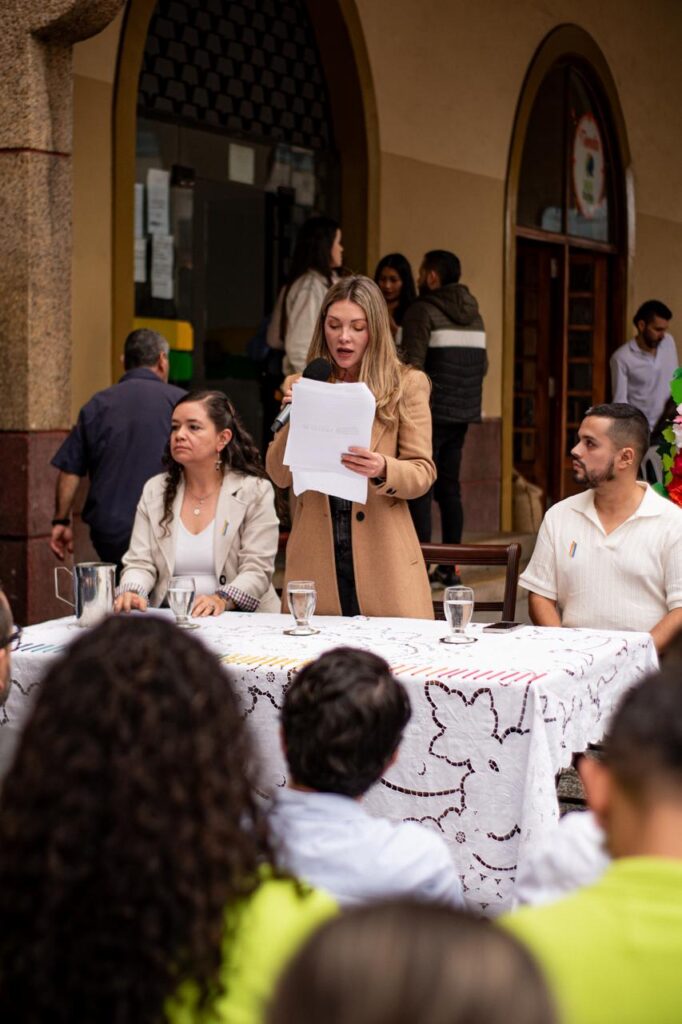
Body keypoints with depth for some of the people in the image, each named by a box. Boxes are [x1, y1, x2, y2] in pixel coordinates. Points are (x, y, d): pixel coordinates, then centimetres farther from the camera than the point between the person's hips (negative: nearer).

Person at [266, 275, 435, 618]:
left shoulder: (407, 384, 2)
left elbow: (423, 472, -1)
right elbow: (279, 475, 5)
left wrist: (382, 470, -21)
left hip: (382, 559, -2)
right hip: (316, 558, 2)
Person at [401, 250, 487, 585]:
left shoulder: (422, 311, -8)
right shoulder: (473, 313, 14)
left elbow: (412, 365, -17)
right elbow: (483, 365, 15)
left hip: (430, 412, -7)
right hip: (462, 414, 7)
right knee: (449, 487, 12)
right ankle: (450, 567, 14)